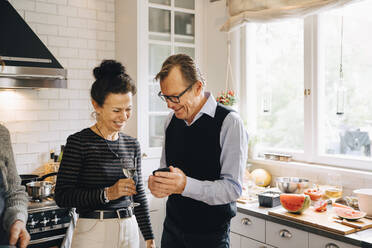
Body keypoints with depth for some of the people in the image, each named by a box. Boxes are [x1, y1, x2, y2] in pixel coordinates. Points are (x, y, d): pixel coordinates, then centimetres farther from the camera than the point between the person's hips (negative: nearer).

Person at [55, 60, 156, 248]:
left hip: (129, 231, 5)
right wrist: (107, 193, -23)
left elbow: (138, 195, 11)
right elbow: (62, 197, -14)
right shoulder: (79, 142, -10)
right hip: (93, 233, -5)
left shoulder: (132, 145, 5)